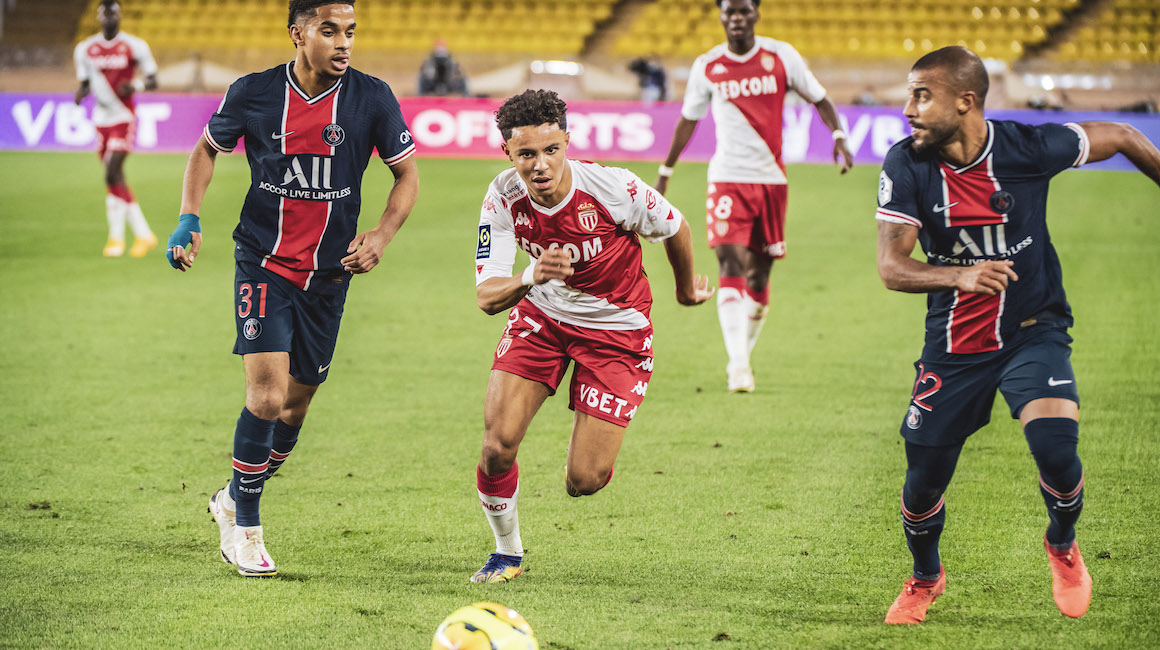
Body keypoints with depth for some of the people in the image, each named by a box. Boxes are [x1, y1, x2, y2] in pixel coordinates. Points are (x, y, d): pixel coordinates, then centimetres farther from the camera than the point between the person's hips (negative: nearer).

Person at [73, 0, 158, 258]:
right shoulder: (86, 49, 7)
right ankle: (143, 233, 16)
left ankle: (116, 236, -5)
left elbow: (153, 81, 1)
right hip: (102, 120, 5)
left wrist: (135, 85, -20)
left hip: (124, 118, -5)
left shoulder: (134, 47, -4)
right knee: (116, 180, 6)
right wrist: (81, 92, -8)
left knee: (112, 175, -15)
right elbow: (85, 82, 16)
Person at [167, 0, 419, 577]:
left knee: (295, 405, 10)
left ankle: (233, 499, 36)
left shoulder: (372, 98, -7)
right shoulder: (253, 94, -7)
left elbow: (407, 174, 4)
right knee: (267, 395, -17)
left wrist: (381, 236, -11)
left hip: (328, 273, 3)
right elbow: (206, 150, 10)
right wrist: (188, 219, -3)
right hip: (263, 263, -2)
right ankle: (244, 527, 0)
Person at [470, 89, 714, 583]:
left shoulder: (614, 189, -27)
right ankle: (507, 553, 12)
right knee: (498, 441, -16)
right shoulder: (503, 200, -20)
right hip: (541, 316, 2)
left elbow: (675, 229, -6)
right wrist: (530, 277, -43)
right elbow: (486, 297, -21)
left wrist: (687, 287, 14)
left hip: (617, 329, -2)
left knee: (582, 482, -8)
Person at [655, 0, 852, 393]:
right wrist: (665, 172, 19)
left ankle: (743, 356, 25)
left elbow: (818, 99, 6)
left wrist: (838, 135, -12)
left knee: (759, 276, 7)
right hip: (727, 179, -1)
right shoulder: (707, 67, 1)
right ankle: (739, 367, -24)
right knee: (730, 267, -17)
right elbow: (688, 120, 14)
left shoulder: (781, 56, 0)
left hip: (771, 179, 1)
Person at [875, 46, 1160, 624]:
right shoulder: (906, 166, -13)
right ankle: (925, 578, 36)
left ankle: (1062, 545, 15)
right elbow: (891, 266, -18)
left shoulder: (1029, 147, -17)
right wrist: (960, 276, -37)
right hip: (954, 345, 2)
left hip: (1033, 331, -2)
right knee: (922, 487, 2)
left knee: (1056, 455, -21)